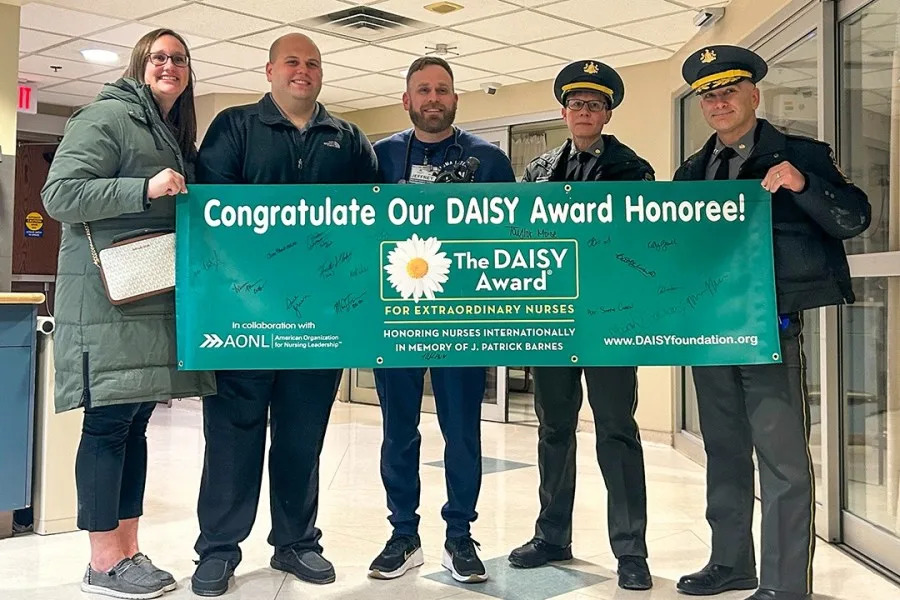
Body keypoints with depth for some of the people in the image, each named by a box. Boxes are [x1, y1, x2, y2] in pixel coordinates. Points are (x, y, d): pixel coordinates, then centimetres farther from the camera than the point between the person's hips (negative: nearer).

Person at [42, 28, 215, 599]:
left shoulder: (177, 138, 21)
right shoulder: (107, 116, -5)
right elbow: (59, 194, -13)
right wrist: (145, 188, -20)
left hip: (158, 298, 8)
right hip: (109, 298, -8)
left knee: (135, 423, 10)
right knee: (109, 422, -5)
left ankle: (128, 551, 17)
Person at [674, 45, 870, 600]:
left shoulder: (800, 155, 0)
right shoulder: (692, 174, 15)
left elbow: (856, 219, -8)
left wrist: (802, 185, -23)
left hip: (770, 324, -6)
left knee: (783, 456, -5)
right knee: (724, 450, 14)